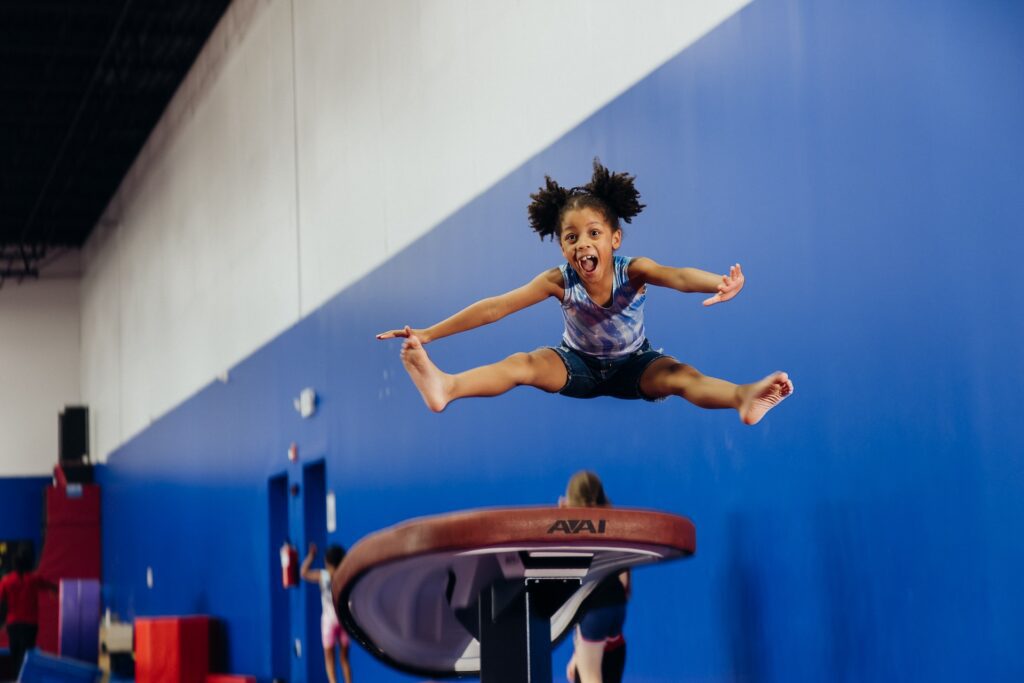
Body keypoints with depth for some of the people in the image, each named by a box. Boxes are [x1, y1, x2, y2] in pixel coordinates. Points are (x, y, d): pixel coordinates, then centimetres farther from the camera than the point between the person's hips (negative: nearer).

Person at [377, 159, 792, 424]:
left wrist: (719, 282, -69)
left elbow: (677, 276, -45)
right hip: (579, 365, 1)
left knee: (679, 375, -31)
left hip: (633, 365, -1)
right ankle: (446, 387, -49)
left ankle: (743, 397, -58)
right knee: (523, 364, -25)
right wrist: (429, 334, -28)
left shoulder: (632, 271, -24)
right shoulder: (559, 282, -19)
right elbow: (494, 308, -22)